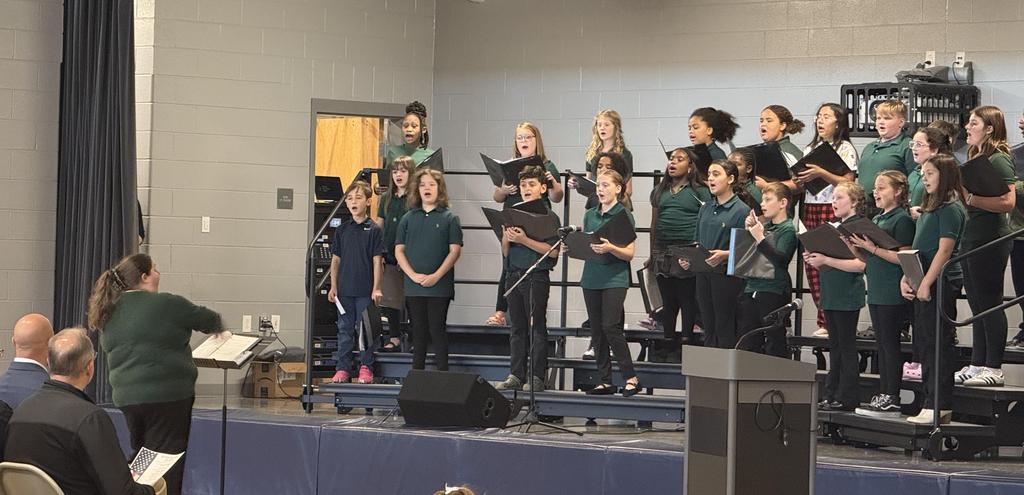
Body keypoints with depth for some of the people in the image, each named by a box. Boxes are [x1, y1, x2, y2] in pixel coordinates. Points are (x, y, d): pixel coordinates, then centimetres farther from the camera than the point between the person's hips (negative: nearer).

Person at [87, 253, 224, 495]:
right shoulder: (166, 304, -10)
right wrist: (219, 328, 24)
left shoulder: (109, 313, 9)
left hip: (127, 396, 6)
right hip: (167, 394, -6)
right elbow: (205, 319, 1)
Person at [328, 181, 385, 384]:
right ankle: (342, 369, 12)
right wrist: (333, 287, 6)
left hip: (365, 290, -3)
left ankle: (366, 367, 12)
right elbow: (335, 259, 10)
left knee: (365, 329, 2)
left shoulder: (374, 230, -4)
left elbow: (377, 260, -5)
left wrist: (376, 288, -8)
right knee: (345, 329, 7)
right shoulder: (342, 230, 6)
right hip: (344, 289, 3)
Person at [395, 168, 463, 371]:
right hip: (414, 285, 3)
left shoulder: (449, 218, 1)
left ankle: (442, 372, 1)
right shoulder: (408, 219, 9)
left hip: (439, 285, -3)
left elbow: (455, 250, -4)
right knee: (418, 331, 9)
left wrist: (436, 276, -14)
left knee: (437, 330, -3)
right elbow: (399, 250, 6)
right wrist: (413, 275, -8)